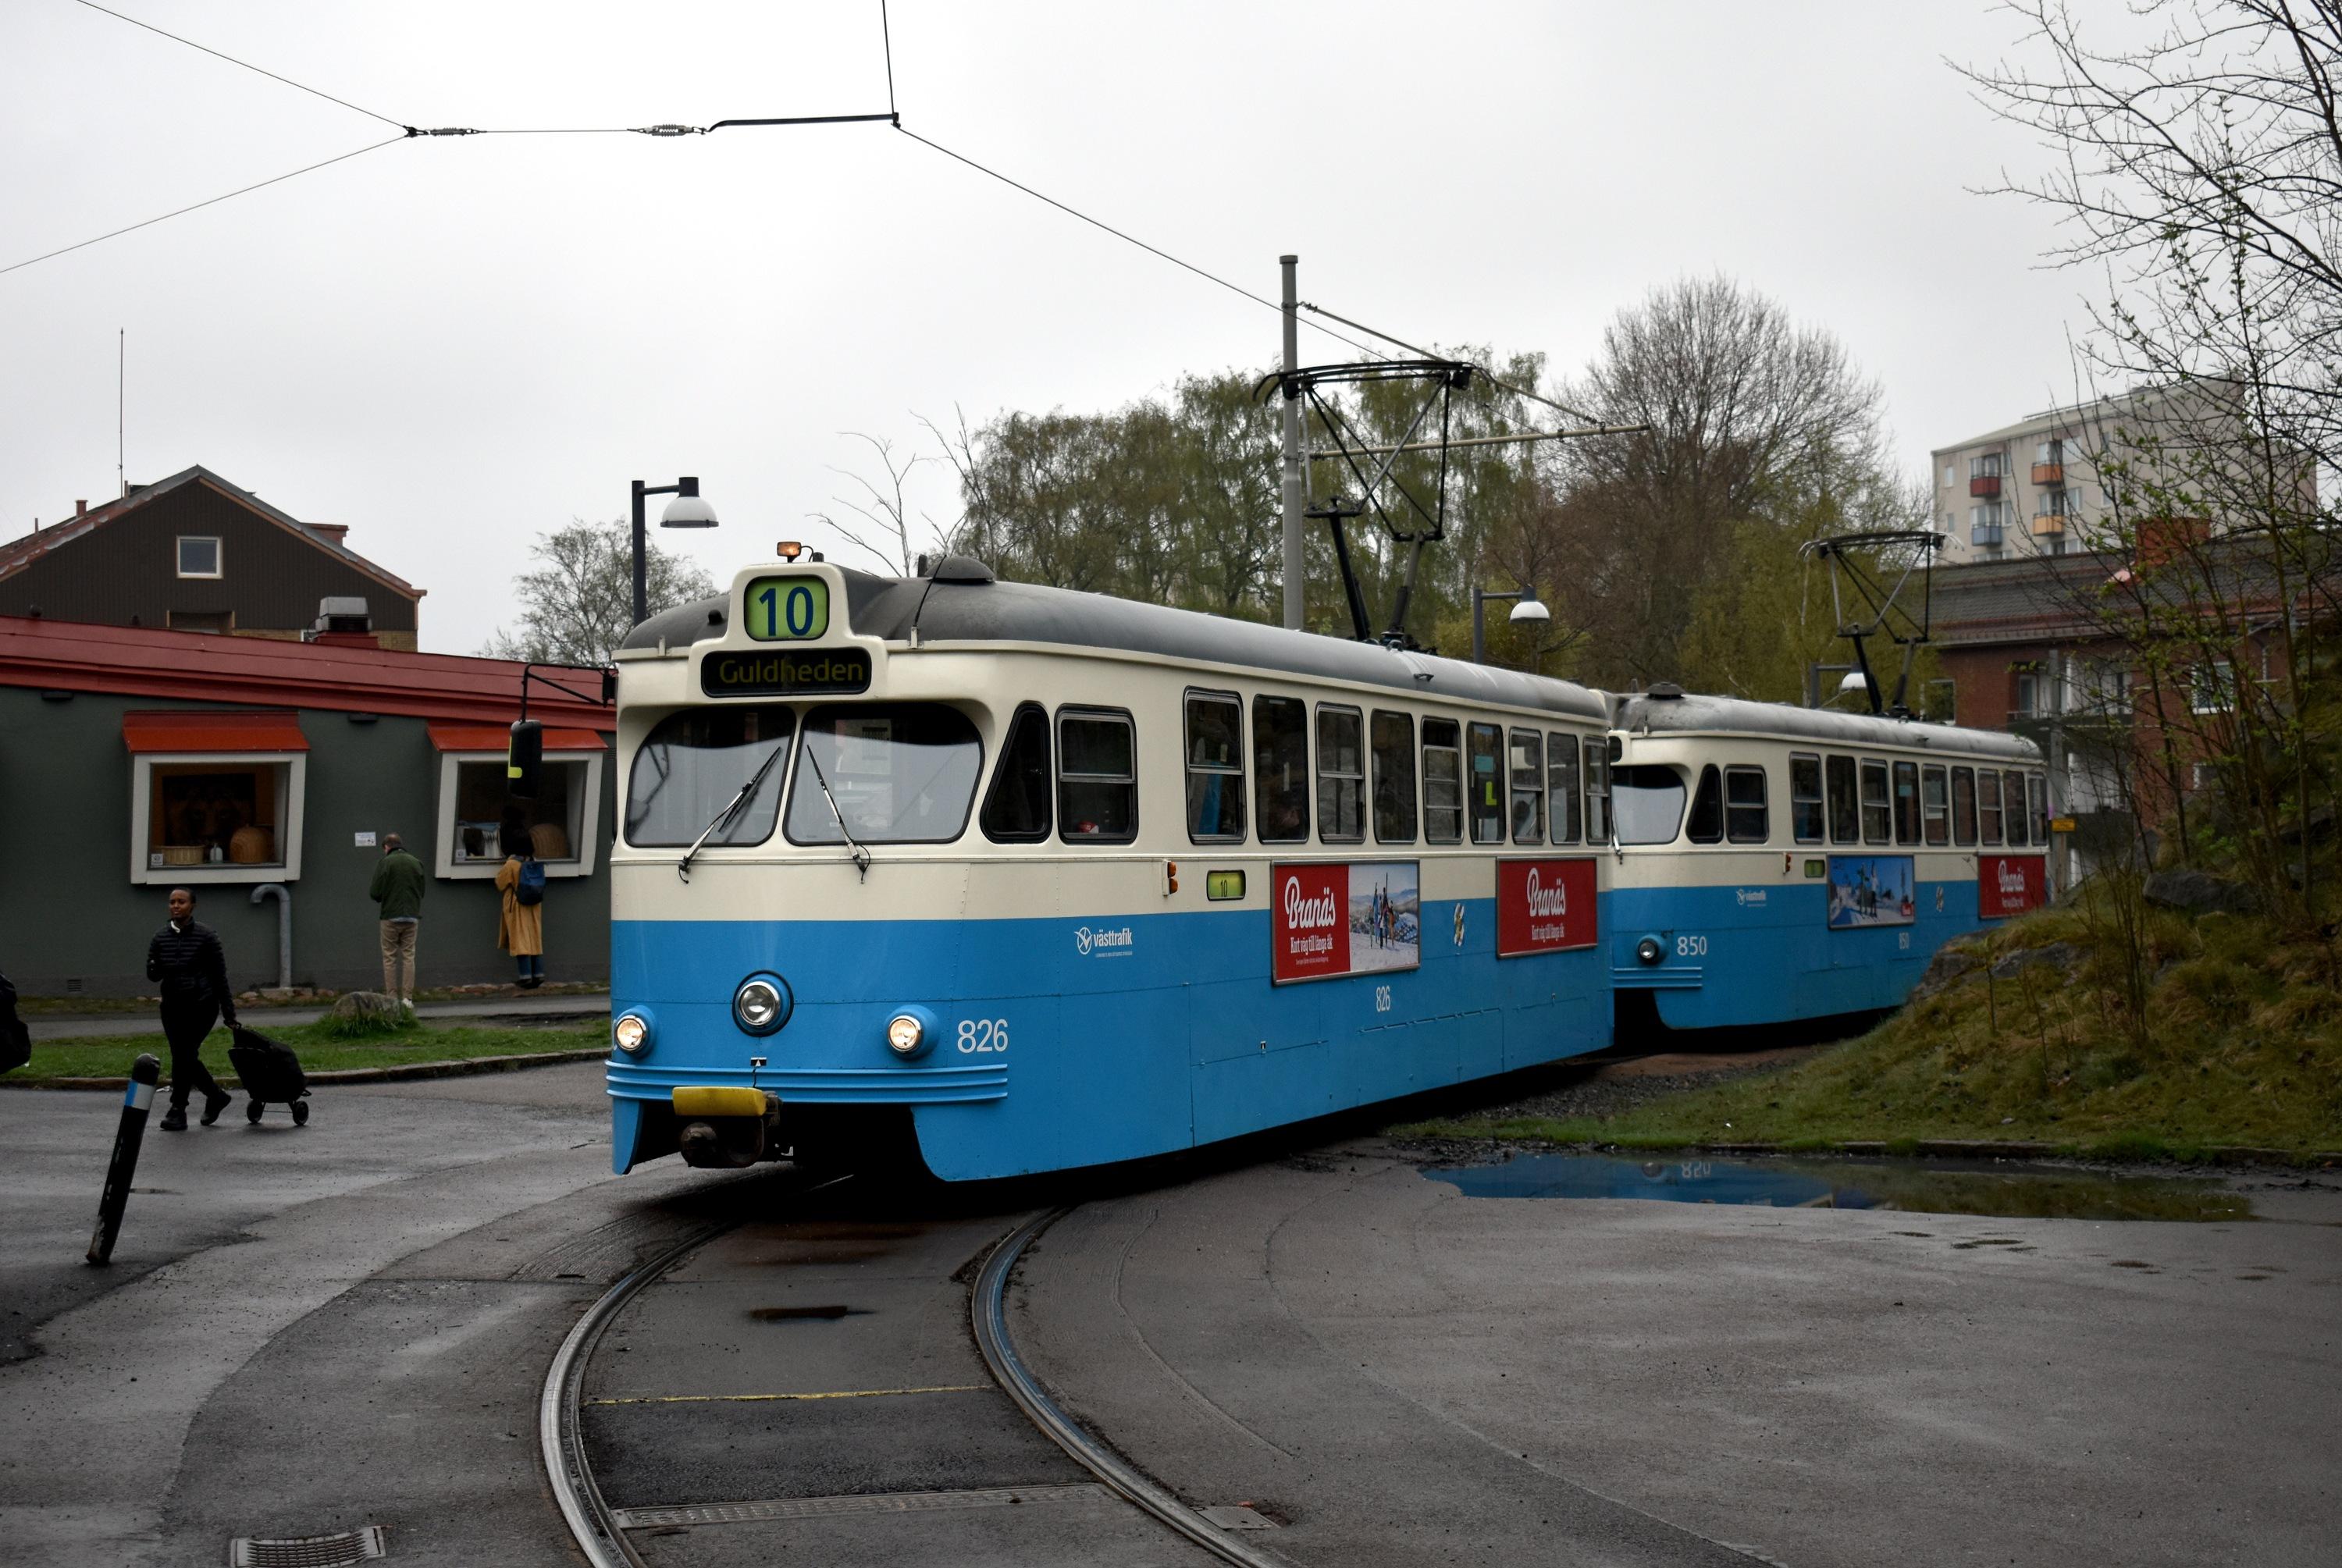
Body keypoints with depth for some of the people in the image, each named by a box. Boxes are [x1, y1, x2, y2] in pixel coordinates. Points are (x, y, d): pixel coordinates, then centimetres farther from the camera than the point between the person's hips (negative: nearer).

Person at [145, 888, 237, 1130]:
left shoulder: (206, 937, -5)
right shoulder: (161, 938, 7)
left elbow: (220, 976, -3)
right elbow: (152, 975, 7)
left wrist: (229, 1014, -3)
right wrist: (156, 968, -19)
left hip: (201, 1006, -5)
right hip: (172, 1007, 5)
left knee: (183, 1055, -12)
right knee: (186, 1058, 7)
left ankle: (178, 1111, -3)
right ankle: (216, 1096, 29)